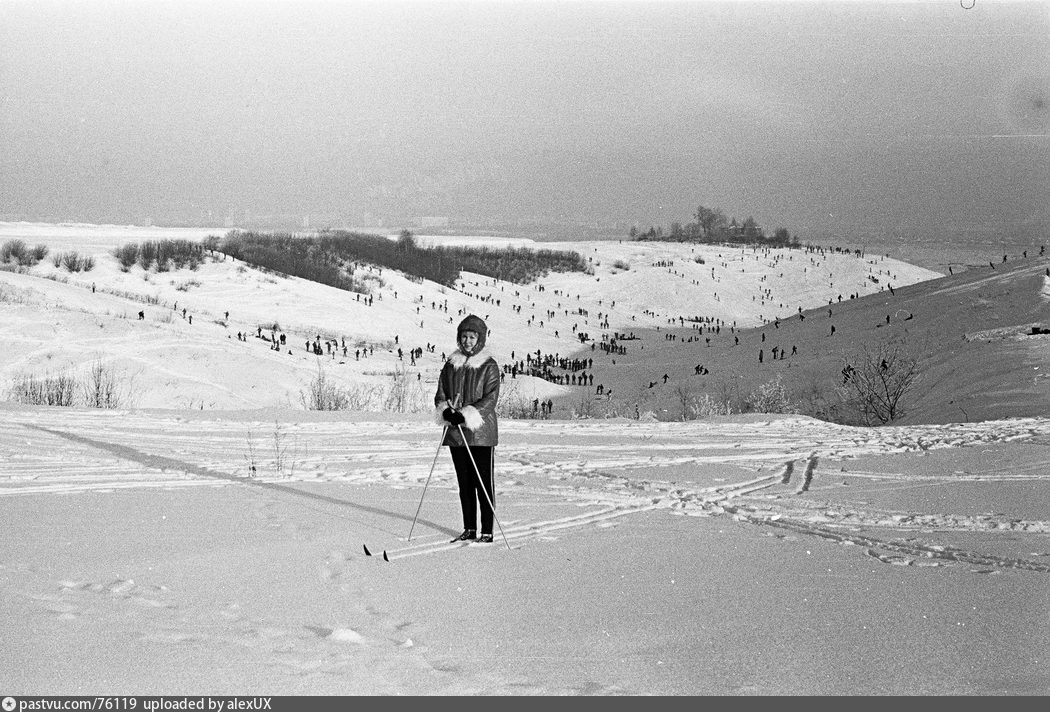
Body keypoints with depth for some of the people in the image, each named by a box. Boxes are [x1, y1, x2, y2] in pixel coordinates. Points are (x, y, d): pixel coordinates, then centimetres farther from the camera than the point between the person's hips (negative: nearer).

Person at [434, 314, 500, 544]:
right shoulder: (451, 365, 11)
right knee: (464, 483, 10)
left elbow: (490, 400, -11)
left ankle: (487, 531, 2)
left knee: (483, 483, -3)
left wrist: (465, 415, -21)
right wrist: (445, 411, -10)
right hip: (455, 434, 5)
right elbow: (440, 395, 12)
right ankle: (469, 529, 18)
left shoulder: (489, 367, -4)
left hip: (481, 433, -5)